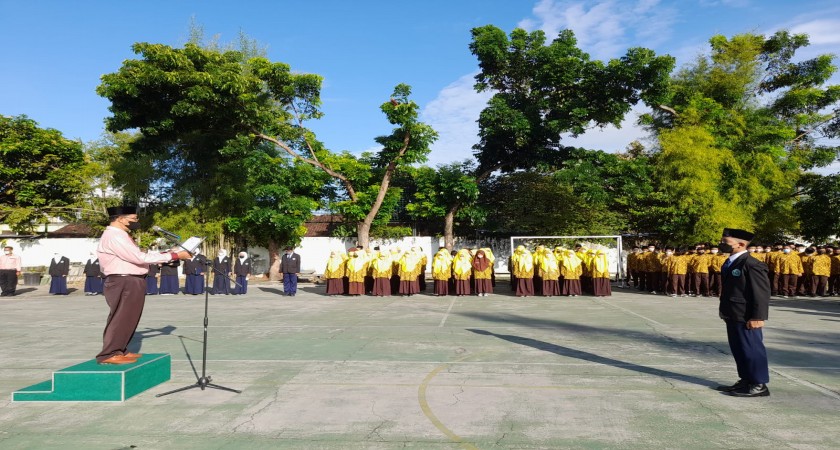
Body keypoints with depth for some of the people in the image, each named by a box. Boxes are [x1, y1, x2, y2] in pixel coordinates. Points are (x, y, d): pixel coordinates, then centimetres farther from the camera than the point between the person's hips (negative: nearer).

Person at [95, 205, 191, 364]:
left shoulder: (120, 235, 18)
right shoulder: (114, 237, -17)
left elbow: (135, 257, 16)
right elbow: (139, 258, -23)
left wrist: (166, 254, 9)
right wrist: (173, 256, -21)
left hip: (132, 283, 10)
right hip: (123, 283, -10)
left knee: (128, 319, 15)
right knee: (121, 318, -5)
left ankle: (119, 351, 24)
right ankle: (109, 354, 3)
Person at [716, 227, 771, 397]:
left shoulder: (752, 264, -18)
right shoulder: (729, 263, 12)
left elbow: (762, 293, -19)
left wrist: (757, 317, -20)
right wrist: (724, 309, 19)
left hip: (746, 318, -10)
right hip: (733, 317, 10)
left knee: (752, 350, 0)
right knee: (738, 350, 16)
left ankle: (759, 385, 11)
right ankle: (746, 381, 28)